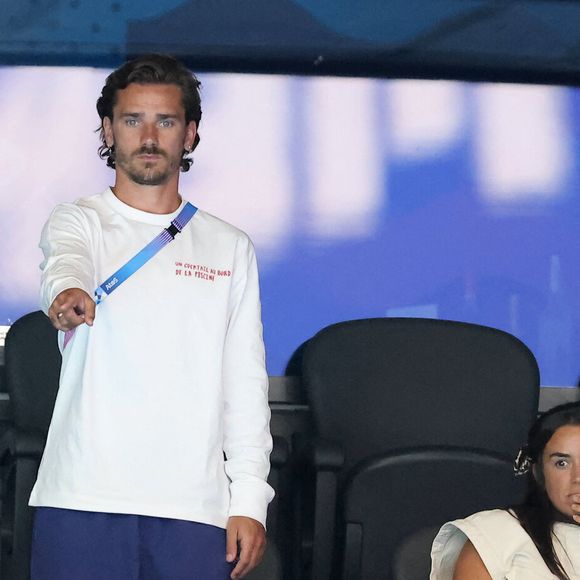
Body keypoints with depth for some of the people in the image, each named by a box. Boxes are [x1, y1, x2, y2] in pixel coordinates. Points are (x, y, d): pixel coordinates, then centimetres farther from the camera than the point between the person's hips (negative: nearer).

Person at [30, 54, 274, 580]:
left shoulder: (231, 249, 15)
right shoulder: (78, 222, 8)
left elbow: (246, 384, 13)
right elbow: (66, 262, -17)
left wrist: (250, 500, 4)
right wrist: (69, 292, -42)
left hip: (194, 509, 2)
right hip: (81, 498, -2)